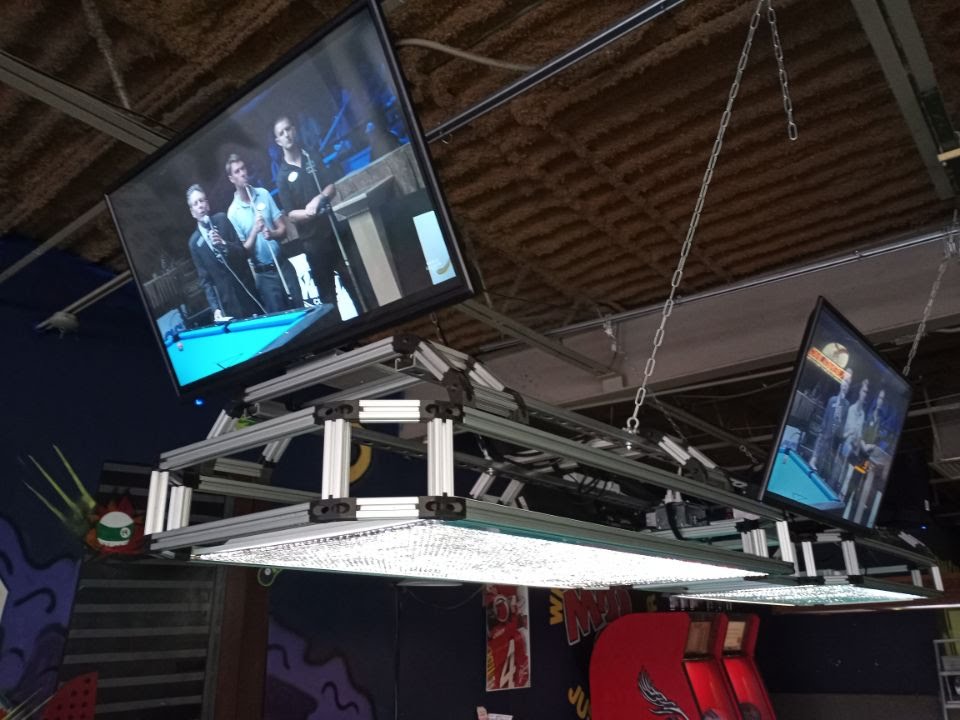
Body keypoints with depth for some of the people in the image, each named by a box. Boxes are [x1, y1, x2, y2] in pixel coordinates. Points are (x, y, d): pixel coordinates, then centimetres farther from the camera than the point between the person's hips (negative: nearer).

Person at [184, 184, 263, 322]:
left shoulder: (221, 219, 1)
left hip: (247, 289, 0)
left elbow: (243, 252, -2)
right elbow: (204, 278, 3)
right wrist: (215, 307, -8)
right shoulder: (194, 241, 2)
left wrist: (224, 244, -21)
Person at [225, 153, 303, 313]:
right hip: (264, 275, -3)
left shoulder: (264, 194, 2)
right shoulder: (233, 212, -8)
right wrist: (254, 232, -23)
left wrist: (273, 234, -18)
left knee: (301, 310, 7)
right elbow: (243, 252, -8)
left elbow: (283, 228, 4)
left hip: (283, 265, 3)